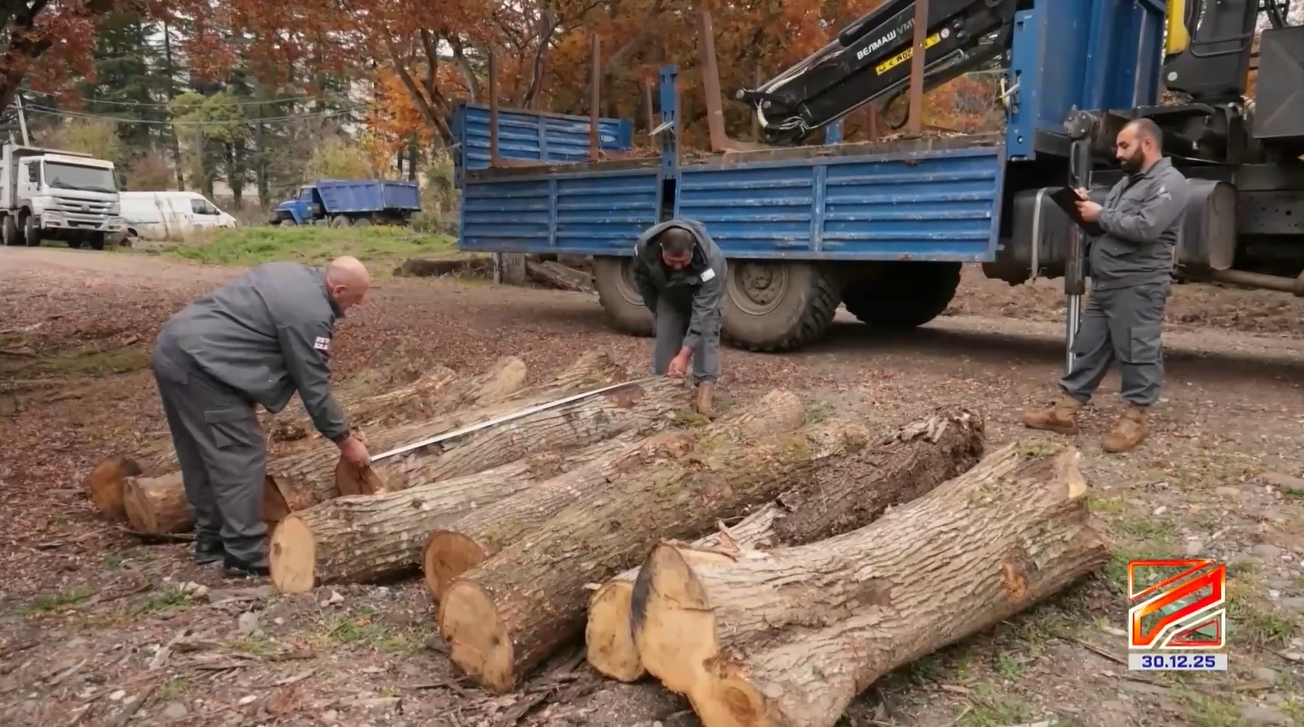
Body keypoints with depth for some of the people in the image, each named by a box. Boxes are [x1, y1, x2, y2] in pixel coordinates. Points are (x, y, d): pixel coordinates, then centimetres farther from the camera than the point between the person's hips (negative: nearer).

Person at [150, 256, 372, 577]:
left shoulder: (293, 274, 15)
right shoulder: (310, 313, -14)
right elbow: (314, 386, -9)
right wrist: (345, 440, 0)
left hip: (173, 349, 11)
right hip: (200, 365, -11)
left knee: (203, 455, 17)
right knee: (241, 457, -6)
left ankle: (211, 540, 27)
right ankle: (246, 557, -2)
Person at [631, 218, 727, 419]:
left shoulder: (710, 260, -45)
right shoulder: (645, 246, -35)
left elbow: (702, 313, -45)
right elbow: (642, 278, -10)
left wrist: (684, 355, -49)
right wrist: (656, 309, -1)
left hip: (703, 290, -3)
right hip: (668, 292, 3)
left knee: (706, 329, -21)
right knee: (665, 333, -3)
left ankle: (705, 389, -24)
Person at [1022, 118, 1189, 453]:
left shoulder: (1169, 182, -8)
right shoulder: (1128, 181, 22)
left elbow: (1145, 228, -22)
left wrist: (1100, 215, -12)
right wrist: (1088, 207, 4)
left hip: (1138, 287, -9)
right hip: (1105, 284, 10)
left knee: (1137, 353, -2)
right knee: (1088, 348, 10)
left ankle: (1136, 417, 7)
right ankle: (1066, 410, 14)